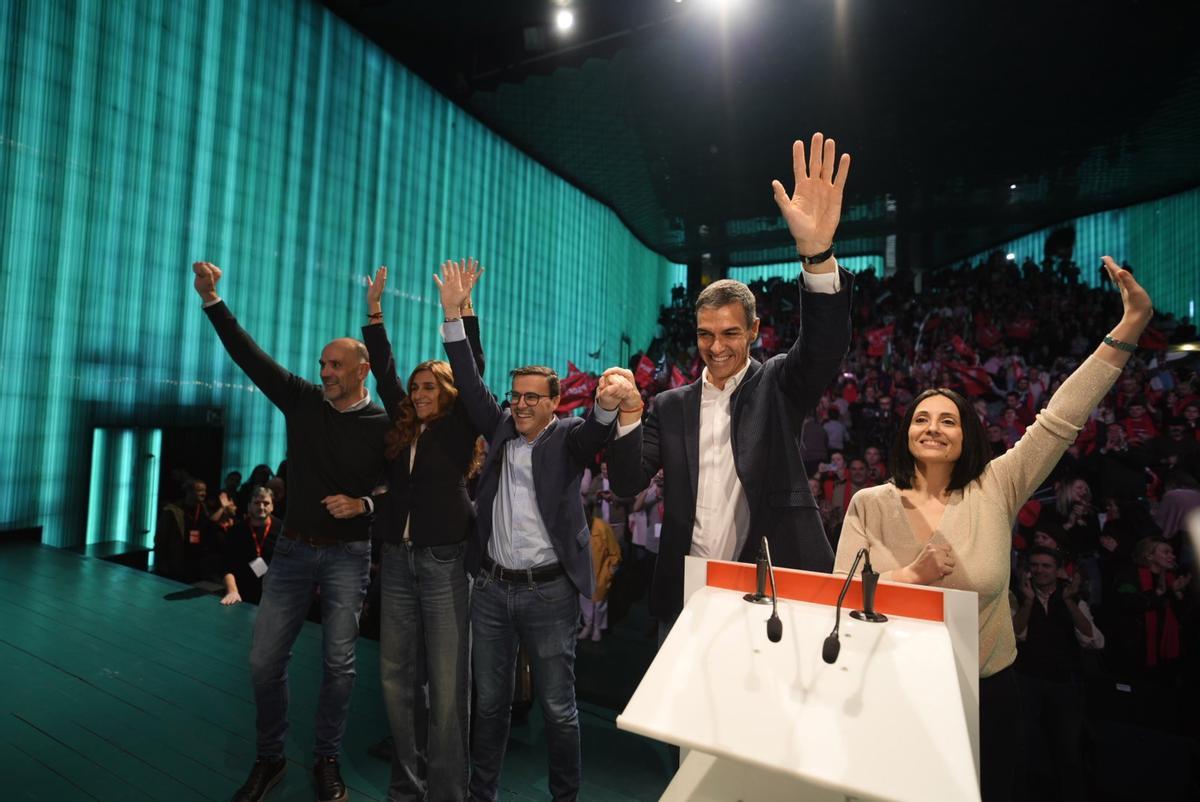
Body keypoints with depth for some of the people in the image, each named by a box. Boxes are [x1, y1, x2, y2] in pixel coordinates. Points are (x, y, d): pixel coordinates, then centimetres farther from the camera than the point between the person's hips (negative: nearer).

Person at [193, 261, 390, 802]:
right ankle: (269, 759, 29)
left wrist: (363, 503, -21)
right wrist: (212, 300, -8)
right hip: (293, 549, 3)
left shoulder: (384, 425, -7)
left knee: (338, 663, 5)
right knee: (264, 659, 7)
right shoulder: (303, 401, 1)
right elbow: (251, 357, -3)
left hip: (348, 554, -3)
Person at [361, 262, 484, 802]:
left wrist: (461, 309, -14)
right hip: (397, 560, 5)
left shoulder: (457, 429, -1)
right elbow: (384, 372, 12)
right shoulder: (402, 429, 10)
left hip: (444, 561, -5)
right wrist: (374, 311, 10)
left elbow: (473, 373, -10)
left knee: (447, 684, 2)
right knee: (396, 677, 12)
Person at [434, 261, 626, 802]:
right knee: (490, 702, 18)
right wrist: (454, 314, -6)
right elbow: (470, 386, 1)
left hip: (549, 592, -3)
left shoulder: (567, 439, -4)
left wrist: (606, 403, -48)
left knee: (558, 708, 9)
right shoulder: (501, 429, 7)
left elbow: (596, 430, -24)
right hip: (491, 587, 4)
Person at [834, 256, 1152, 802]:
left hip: (988, 695, 2)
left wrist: (1129, 327, -18)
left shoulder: (993, 492, -7)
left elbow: (1060, 419, -13)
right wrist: (912, 574, -24)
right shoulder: (869, 505, -10)